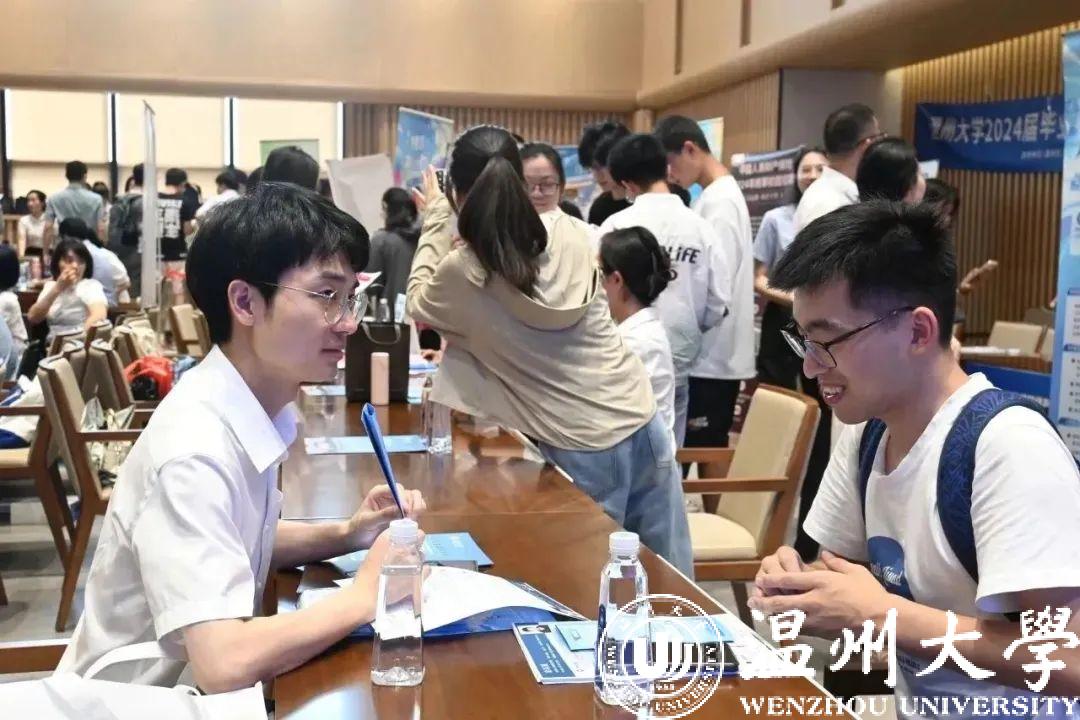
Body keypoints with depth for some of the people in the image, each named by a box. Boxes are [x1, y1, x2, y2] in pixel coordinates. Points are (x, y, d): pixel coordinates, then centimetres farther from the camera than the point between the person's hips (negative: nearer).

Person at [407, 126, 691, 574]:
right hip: (641, 424, 5)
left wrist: (435, 221, 17)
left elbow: (418, 305, 11)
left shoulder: (463, 272, -13)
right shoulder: (569, 233, -1)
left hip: (581, 451, -5)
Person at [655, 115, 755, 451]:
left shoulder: (719, 202, -15)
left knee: (703, 450, -3)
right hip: (714, 353, 9)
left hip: (711, 356, -9)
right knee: (708, 449, 13)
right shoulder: (715, 196, 14)